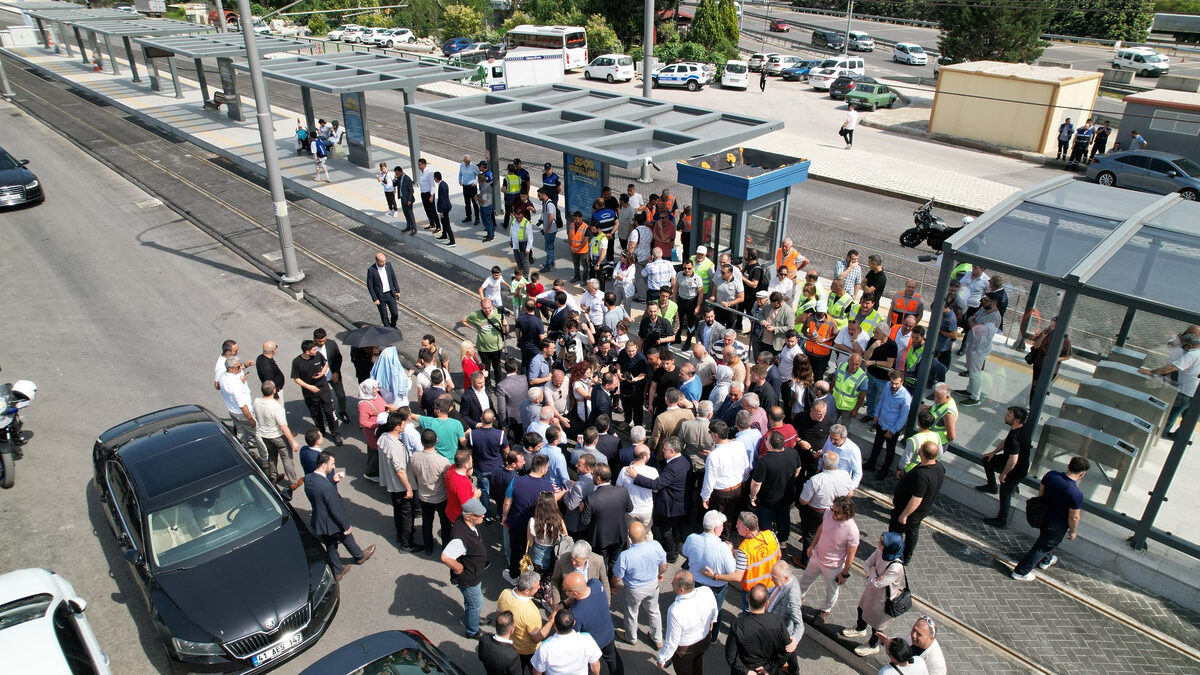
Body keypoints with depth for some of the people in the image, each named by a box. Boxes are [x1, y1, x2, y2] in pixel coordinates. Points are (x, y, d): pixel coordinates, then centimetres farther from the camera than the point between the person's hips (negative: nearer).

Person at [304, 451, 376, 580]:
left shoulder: (308, 478, -12)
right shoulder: (327, 487, -36)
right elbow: (336, 509, -26)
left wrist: (333, 481, -5)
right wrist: (346, 525, -13)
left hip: (317, 521, 6)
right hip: (332, 524, -6)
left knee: (331, 547, 25)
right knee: (348, 540, 23)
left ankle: (337, 571, 44)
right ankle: (360, 556, 51)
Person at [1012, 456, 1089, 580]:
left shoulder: (1050, 475, -18)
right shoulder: (1076, 495, -34)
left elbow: (1041, 493, -1)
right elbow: (1074, 517, -22)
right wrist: (1073, 531, -3)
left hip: (1043, 517, 6)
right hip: (1057, 526, -6)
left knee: (1046, 540, 33)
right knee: (1042, 548, 14)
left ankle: (1046, 561, 61)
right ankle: (1020, 572, 26)